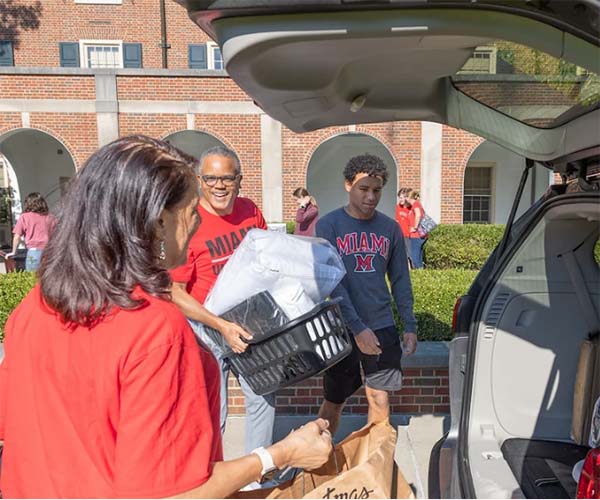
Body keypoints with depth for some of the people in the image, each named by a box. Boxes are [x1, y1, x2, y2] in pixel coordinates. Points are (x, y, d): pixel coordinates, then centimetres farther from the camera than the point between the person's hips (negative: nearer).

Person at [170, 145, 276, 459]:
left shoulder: (250, 211, -3)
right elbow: (175, 293, -17)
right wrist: (221, 326, -24)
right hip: (207, 327, -5)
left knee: (263, 397, 18)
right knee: (213, 411, 6)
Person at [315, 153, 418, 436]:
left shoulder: (390, 228, 4)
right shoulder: (328, 226, -8)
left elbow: (400, 280, 9)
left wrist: (410, 326, 4)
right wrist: (357, 328, -21)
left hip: (382, 327, 3)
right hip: (342, 329, -2)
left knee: (380, 398, 9)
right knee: (334, 401, 12)